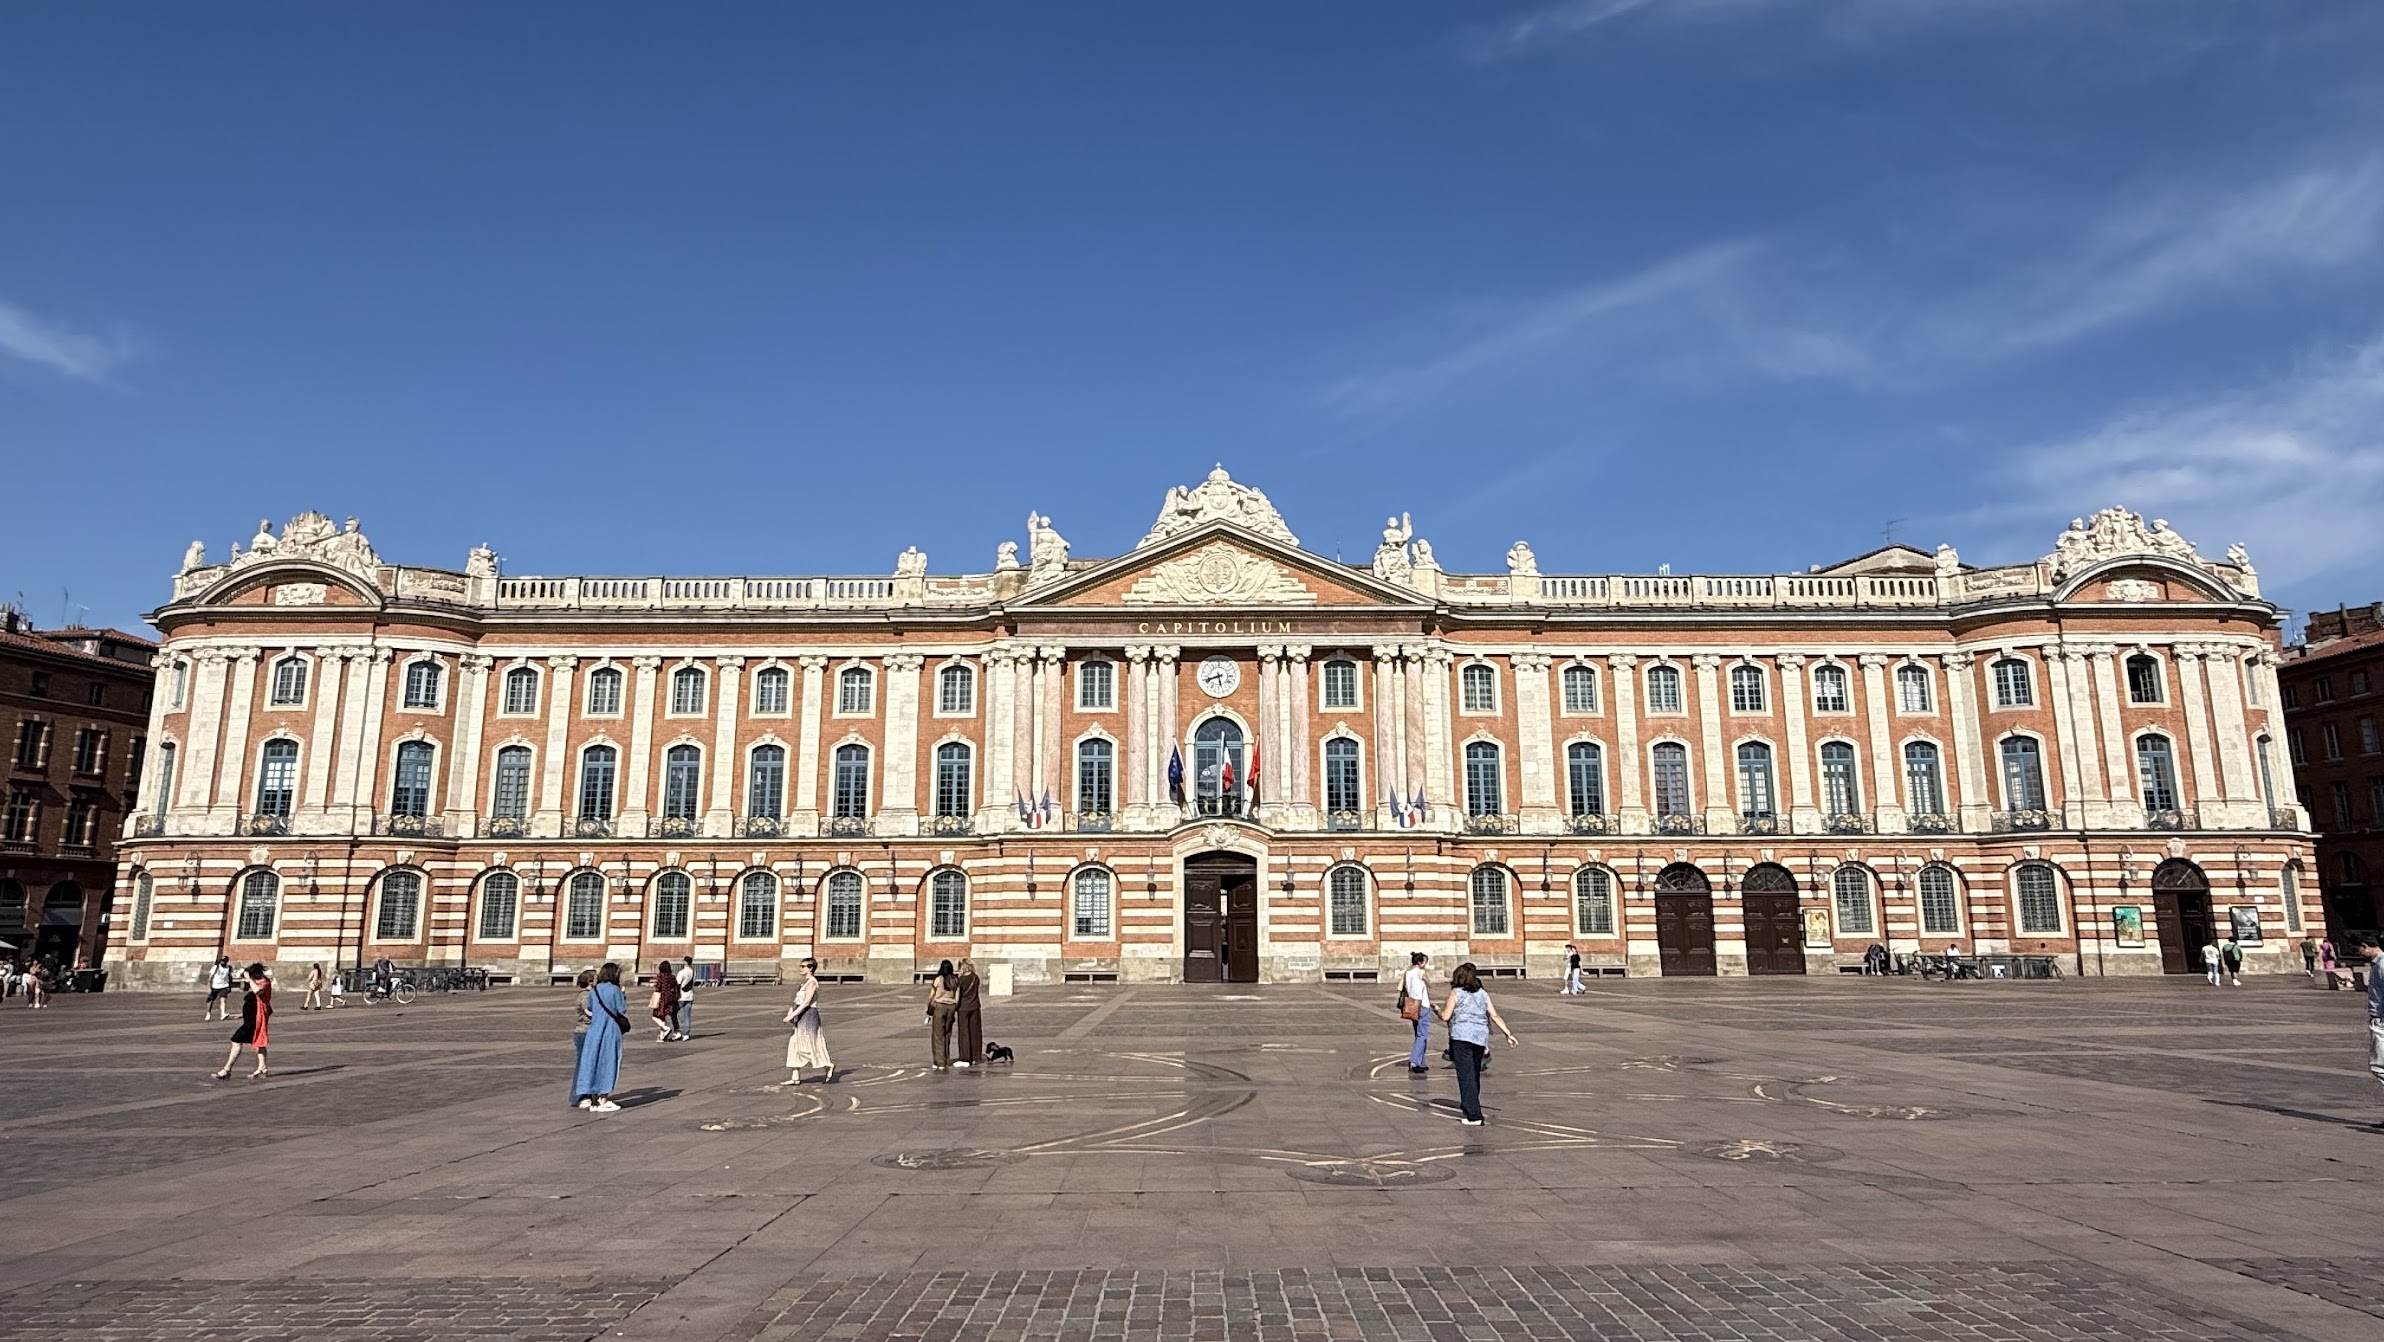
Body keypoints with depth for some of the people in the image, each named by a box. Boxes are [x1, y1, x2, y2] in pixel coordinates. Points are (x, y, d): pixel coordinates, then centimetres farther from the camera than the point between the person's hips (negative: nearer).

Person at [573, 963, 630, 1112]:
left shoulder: (593, 991, 6)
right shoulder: (615, 990, -9)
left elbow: (589, 1010, 14)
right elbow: (623, 1011, -7)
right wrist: (625, 998, 9)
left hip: (593, 1031, 5)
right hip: (610, 1032, -5)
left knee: (593, 1062, 10)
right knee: (607, 1064, 2)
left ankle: (593, 1100, 14)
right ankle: (603, 1101, 4)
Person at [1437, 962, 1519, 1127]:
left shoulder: (1456, 993, 0)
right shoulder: (1483, 994, 14)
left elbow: (1446, 1016, -2)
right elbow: (1495, 1016, 7)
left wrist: (1439, 1011, 18)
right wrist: (1509, 1034, 8)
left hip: (1461, 1037, -6)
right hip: (1480, 1037, 6)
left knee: (1466, 1076, -5)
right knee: (1474, 1074, 19)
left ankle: (1474, 1116, -11)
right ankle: (1467, 1108, 35)